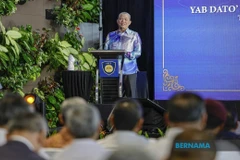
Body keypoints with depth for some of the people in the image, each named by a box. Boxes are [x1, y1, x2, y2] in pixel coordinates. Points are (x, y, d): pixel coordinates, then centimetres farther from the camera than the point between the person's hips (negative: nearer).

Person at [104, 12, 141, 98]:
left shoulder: (134, 35, 9)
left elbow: (138, 52, -1)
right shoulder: (111, 35, 16)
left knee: (131, 96, -5)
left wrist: (126, 54, -17)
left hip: (129, 71, -2)